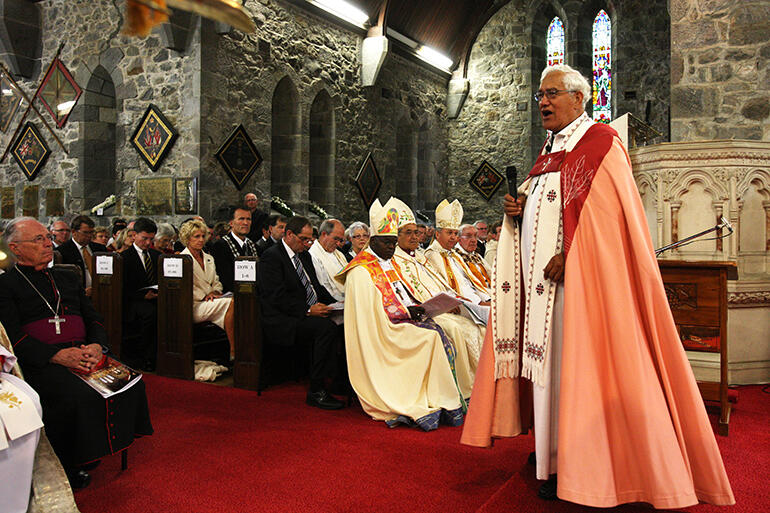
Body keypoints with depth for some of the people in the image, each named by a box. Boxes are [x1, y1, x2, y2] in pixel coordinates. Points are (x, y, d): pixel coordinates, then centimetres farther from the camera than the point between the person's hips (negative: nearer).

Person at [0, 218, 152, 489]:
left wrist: (97, 346, -5)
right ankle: (64, 469, -11)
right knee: (77, 396, -33)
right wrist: (57, 355, -20)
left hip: (84, 354, 5)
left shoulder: (67, 279, 24)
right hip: (40, 363, -5)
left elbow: (93, 319, 18)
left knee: (132, 383, -19)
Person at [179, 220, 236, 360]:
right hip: (194, 307, -6)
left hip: (210, 303, 6)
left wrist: (214, 293, 1)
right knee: (231, 302, -30)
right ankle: (233, 352, -28)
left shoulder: (209, 258, 21)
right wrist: (204, 296, -11)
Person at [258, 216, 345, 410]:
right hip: (282, 321, -8)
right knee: (326, 327, -30)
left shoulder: (304, 255, 20)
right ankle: (316, 392, -22)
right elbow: (278, 297, -16)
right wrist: (308, 310, -22)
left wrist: (334, 303, 5)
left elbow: (316, 287, 23)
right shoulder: (271, 256, -7)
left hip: (308, 316, 8)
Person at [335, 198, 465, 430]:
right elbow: (369, 308, -15)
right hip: (378, 331, -8)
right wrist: (407, 311, -16)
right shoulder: (361, 271, -7)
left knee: (439, 334, -16)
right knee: (430, 336, -24)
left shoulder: (389, 264, 20)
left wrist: (415, 307, 1)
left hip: (403, 321, 8)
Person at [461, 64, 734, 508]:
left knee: (578, 364, -5)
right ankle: (556, 457, 17)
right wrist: (518, 209, 2)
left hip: (582, 278, -7)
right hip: (543, 277, 8)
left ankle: (587, 467, 6)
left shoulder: (600, 142, -3)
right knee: (550, 361, 7)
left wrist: (566, 256, -20)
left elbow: (608, 214, -14)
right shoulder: (549, 151, 21)